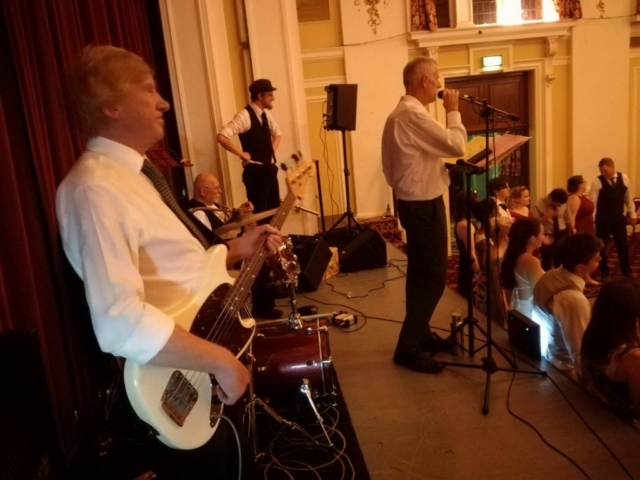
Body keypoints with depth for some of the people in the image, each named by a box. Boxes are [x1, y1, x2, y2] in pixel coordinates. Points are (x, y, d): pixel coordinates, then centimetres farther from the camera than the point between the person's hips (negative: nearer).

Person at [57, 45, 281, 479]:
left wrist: (238, 249, 5)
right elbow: (120, 321, -36)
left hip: (209, 374, 9)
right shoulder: (95, 188, -24)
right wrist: (221, 360, -28)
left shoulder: (135, 172, 8)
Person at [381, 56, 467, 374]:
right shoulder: (412, 115, -22)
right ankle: (408, 348, 4)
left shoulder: (403, 112, 13)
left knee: (421, 272, 19)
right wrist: (453, 110, -9)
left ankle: (419, 335, 32)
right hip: (423, 204, -11)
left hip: (414, 201, 11)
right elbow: (457, 146, -22)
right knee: (433, 276, -4)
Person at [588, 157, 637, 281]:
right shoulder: (597, 182, -10)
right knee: (602, 246, 5)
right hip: (603, 219, -2)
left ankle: (626, 272, 28)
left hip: (619, 217, 3)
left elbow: (628, 197, 8)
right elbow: (592, 202, -12)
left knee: (622, 245, 12)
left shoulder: (624, 178, -1)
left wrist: (632, 214, 10)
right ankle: (605, 273, 21)